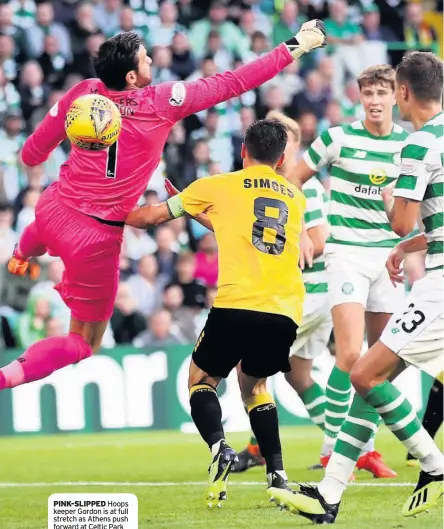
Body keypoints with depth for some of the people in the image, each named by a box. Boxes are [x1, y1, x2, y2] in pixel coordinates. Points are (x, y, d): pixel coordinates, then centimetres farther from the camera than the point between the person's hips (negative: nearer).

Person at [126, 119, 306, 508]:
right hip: (284, 313, 4)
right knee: (254, 385, 26)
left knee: (201, 379, 16)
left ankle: (219, 448, -13)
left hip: (236, 305, -4)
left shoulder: (219, 187, 9)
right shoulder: (296, 198, 20)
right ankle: (277, 476, 11)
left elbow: (152, 216, 20)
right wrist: (204, 214, 42)